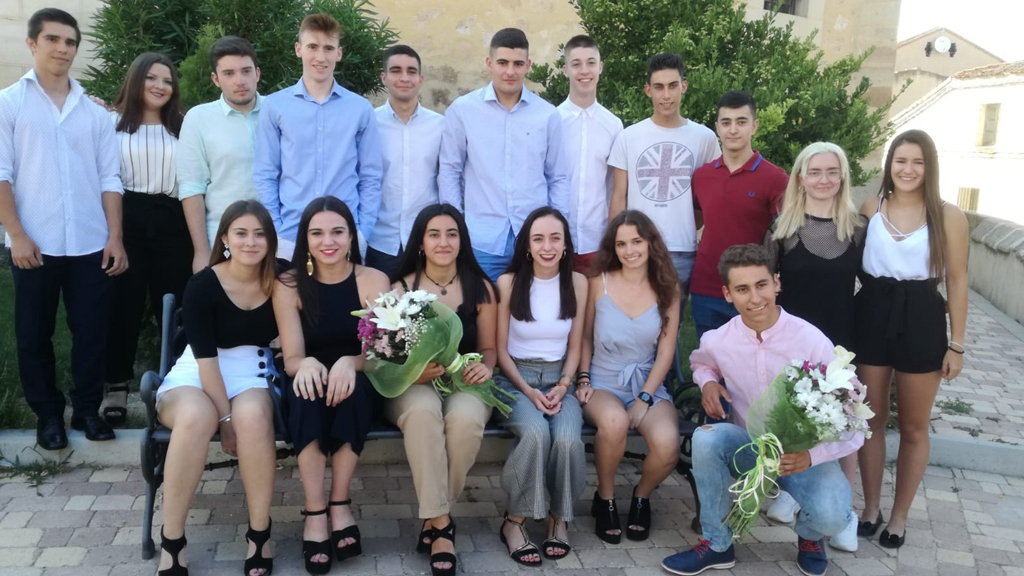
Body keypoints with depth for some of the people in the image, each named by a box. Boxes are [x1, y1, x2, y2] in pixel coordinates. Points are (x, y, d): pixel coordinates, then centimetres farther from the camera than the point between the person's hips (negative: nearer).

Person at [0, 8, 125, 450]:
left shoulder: (95, 112, 11)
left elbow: (110, 178, 9)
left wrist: (115, 238, 1)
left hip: (90, 245, 2)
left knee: (92, 332, 5)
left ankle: (87, 409, 20)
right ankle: (48, 414, 21)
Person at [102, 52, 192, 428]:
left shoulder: (180, 127, 14)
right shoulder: (114, 123, 6)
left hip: (171, 224, 2)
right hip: (128, 222, -2)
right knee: (124, 306, 4)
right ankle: (117, 388, 13)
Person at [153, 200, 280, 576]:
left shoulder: (279, 281, -2)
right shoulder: (202, 286, -11)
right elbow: (206, 358, -14)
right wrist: (225, 418, -21)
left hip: (252, 376, 2)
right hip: (196, 377, -1)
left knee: (252, 415, -34)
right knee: (195, 417, -37)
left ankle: (260, 533, -19)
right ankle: (171, 540, -21)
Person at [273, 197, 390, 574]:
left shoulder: (373, 281, -6)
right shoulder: (289, 286, -4)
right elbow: (291, 359, -9)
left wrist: (350, 362, -35)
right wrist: (307, 364, -33)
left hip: (359, 382, 0)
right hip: (311, 379, 1)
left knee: (351, 385, -34)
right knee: (308, 390, -34)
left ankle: (340, 503, -21)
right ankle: (314, 512, -27)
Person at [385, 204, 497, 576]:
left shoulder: (480, 288, 6)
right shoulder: (401, 288, 2)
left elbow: (488, 347, 11)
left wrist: (485, 367, -13)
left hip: (465, 382, 1)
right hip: (413, 385, -1)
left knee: (466, 418, -36)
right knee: (423, 412, -38)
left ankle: (434, 516, -13)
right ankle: (440, 522, -26)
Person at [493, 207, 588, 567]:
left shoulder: (577, 282, 2)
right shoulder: (508, 282, -6)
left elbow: (575, 346, 7)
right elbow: (501, 350, -2)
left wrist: (562, 388, -9)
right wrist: (529, 392, -13)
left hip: (558, 379, 2)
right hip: (515, 378, -2)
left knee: (568, 439, -29)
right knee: (536, 433, -33)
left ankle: (560, 518, -3)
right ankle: (513, 522, -14)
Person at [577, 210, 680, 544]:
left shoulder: (667, 288, 1)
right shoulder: (600, 283, -2)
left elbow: (666, 351, 0)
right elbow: (585, 337, 8)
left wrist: (644, 399, -8)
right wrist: (582, 379, -3)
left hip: (649, 384, 1)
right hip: (603, 382, -1)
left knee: (667, 444, -31)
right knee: (614, 421, -38)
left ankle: (641, 498, 6)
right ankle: (605, 499, -7)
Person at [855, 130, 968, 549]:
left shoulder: (948, 216, -4)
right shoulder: (870, 209, 1)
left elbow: (957, 282, -1)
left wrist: (956, 344, -3)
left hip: (921, 319, -1)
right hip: (872, 316, 2)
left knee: (914, 427, 10)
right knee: (871, 419, 12)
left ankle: (899, 515, 25)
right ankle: (871, 507, 27)